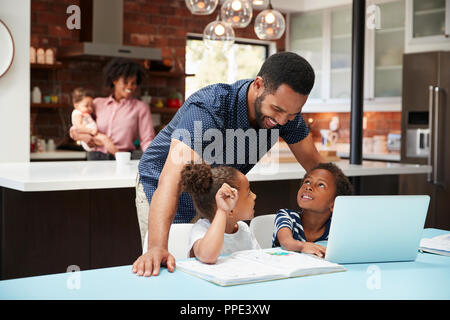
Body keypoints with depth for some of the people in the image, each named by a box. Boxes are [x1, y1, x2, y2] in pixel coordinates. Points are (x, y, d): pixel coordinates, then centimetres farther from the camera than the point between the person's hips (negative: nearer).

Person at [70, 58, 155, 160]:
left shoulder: (141, 107, 10)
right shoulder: (98, 104, 16)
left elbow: (146, 140, 4)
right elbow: (74, 129, 22)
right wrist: (82, 136, 0)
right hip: (96, 158, 2)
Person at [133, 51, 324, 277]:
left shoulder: (285, 109, -18)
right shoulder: (207, 108, -38)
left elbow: (314, 164, -7)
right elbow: (172, 179, -49)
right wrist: (157, 247, -61)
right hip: (159, 187, -5)